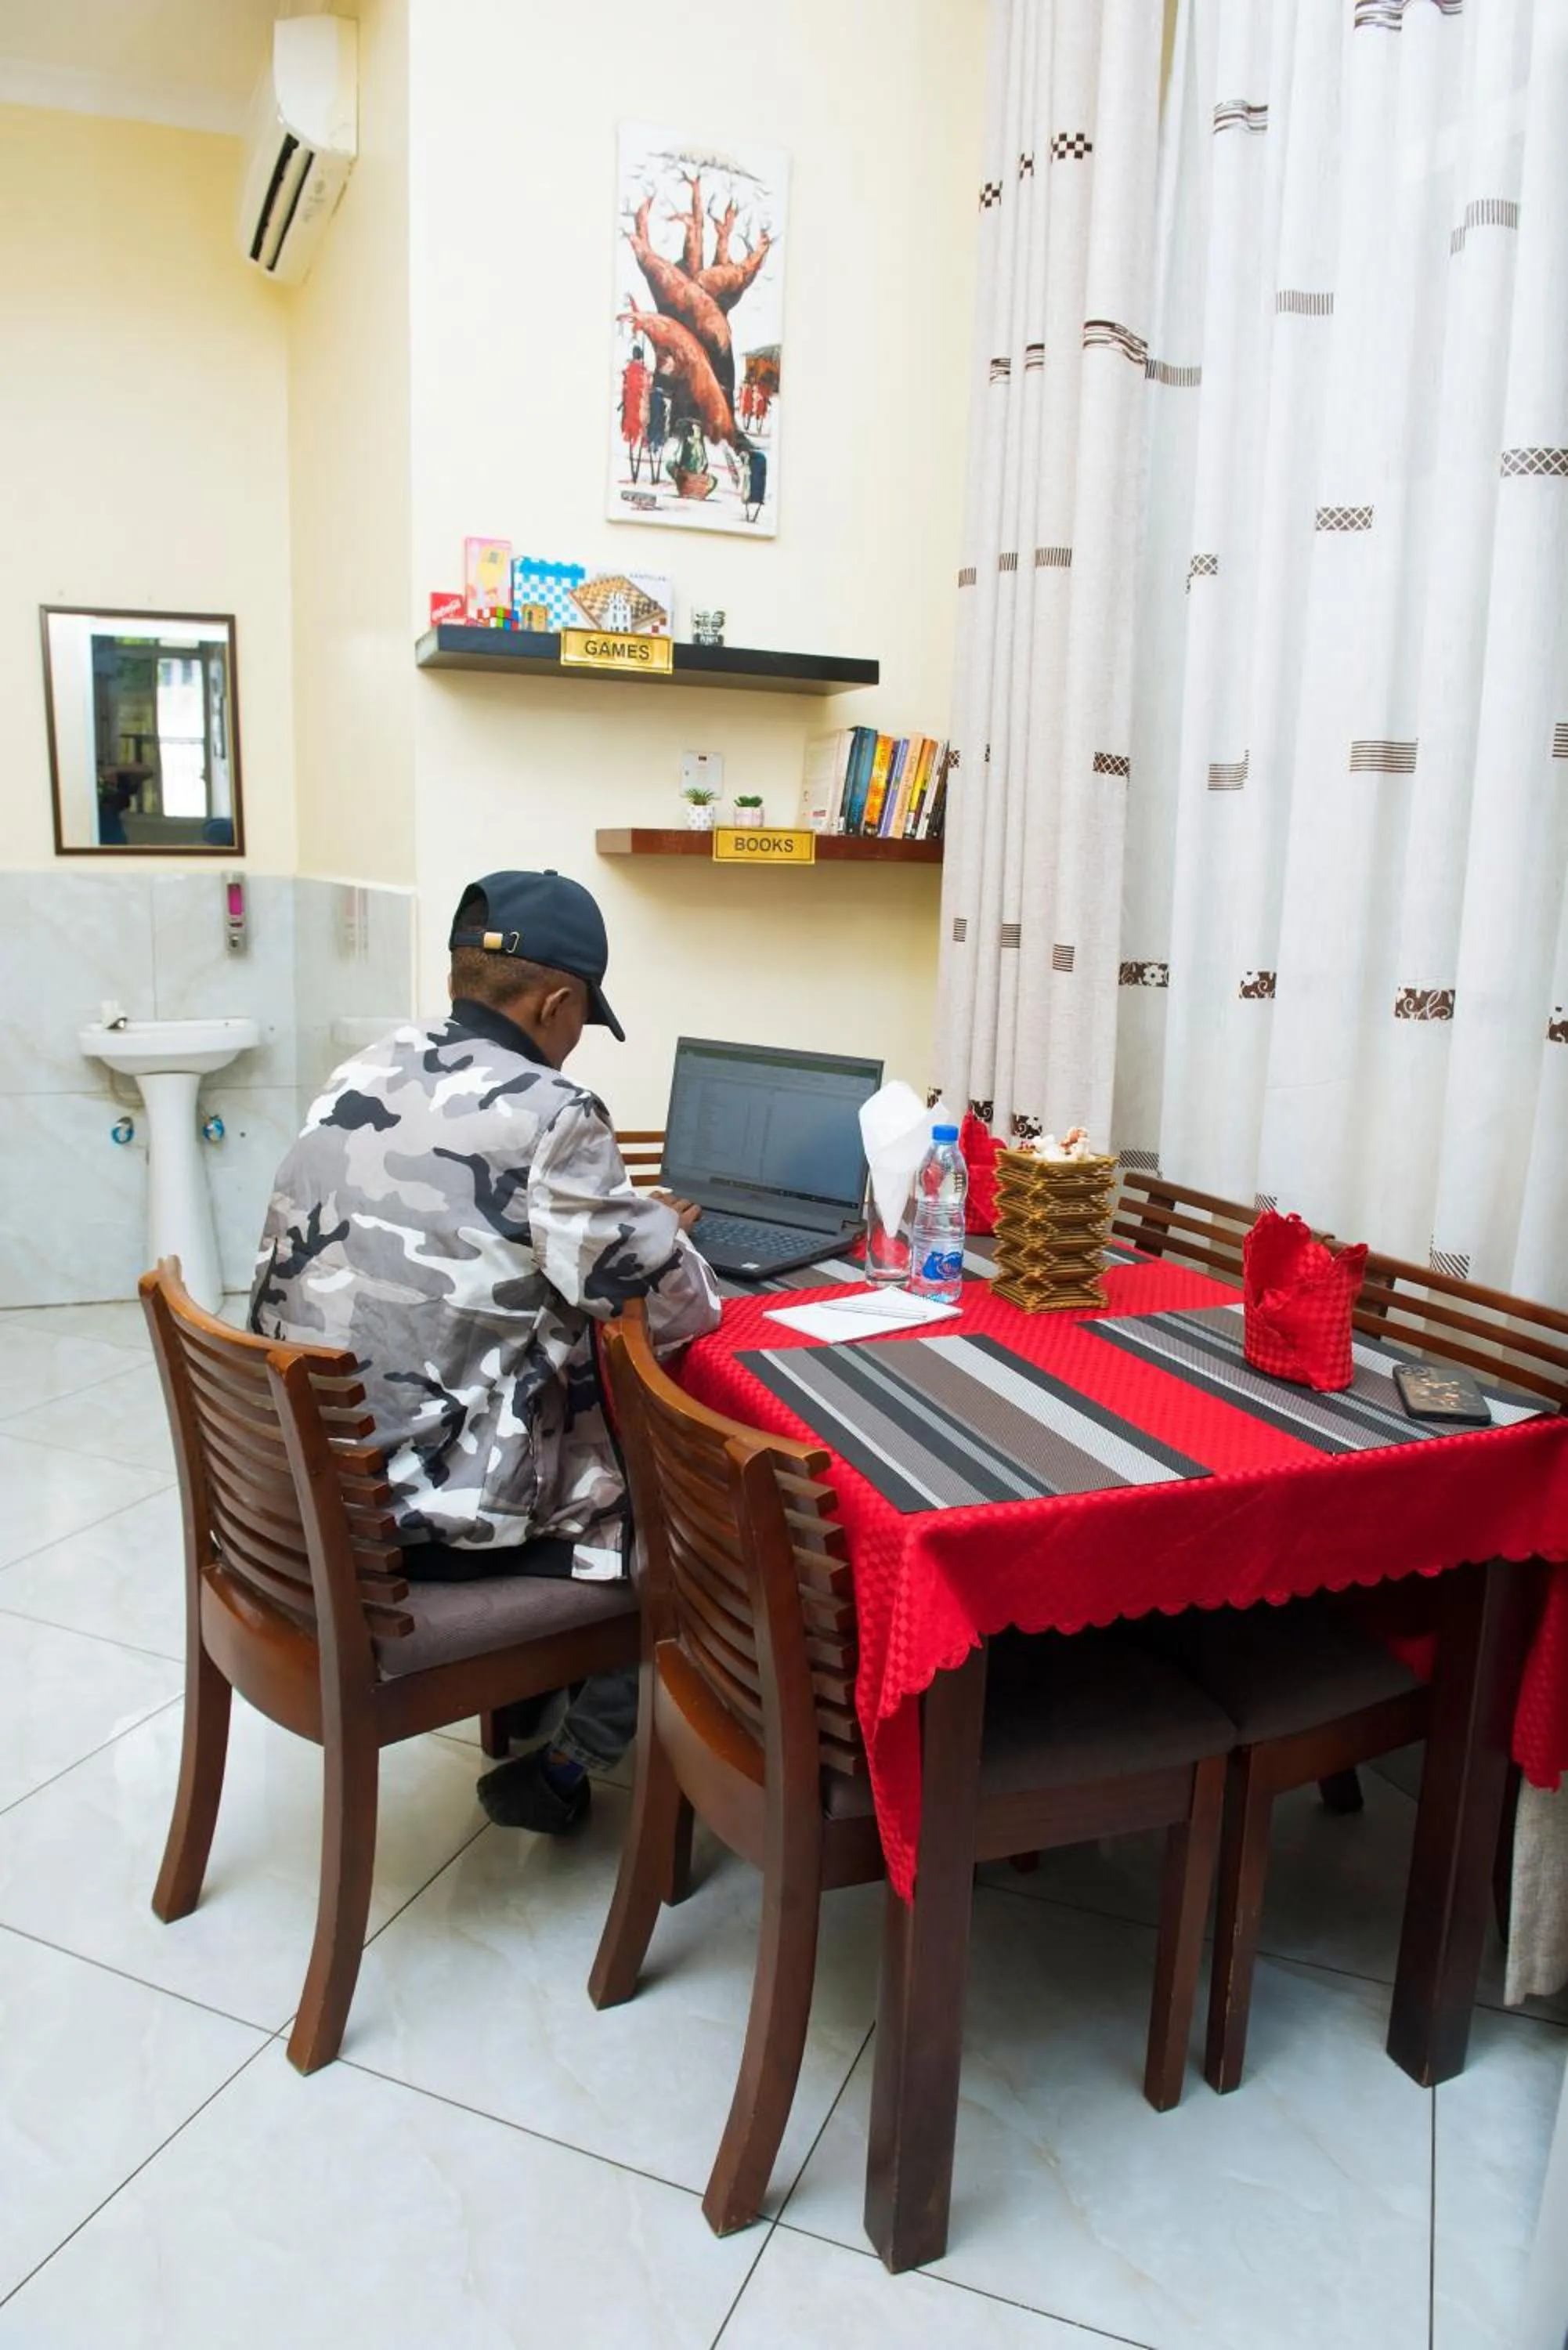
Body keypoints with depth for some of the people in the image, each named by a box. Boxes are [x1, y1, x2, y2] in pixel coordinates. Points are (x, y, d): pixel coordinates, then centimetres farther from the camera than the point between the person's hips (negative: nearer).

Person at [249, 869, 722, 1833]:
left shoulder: (363, 1075, 4)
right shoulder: (548, 1113, -17)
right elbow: (677, 1313, -13)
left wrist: (623, 1223, 16)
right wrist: (665, 1240, 9)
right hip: (434, 1511, -7)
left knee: (601, 1407, 26)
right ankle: (566, 1766, 20)